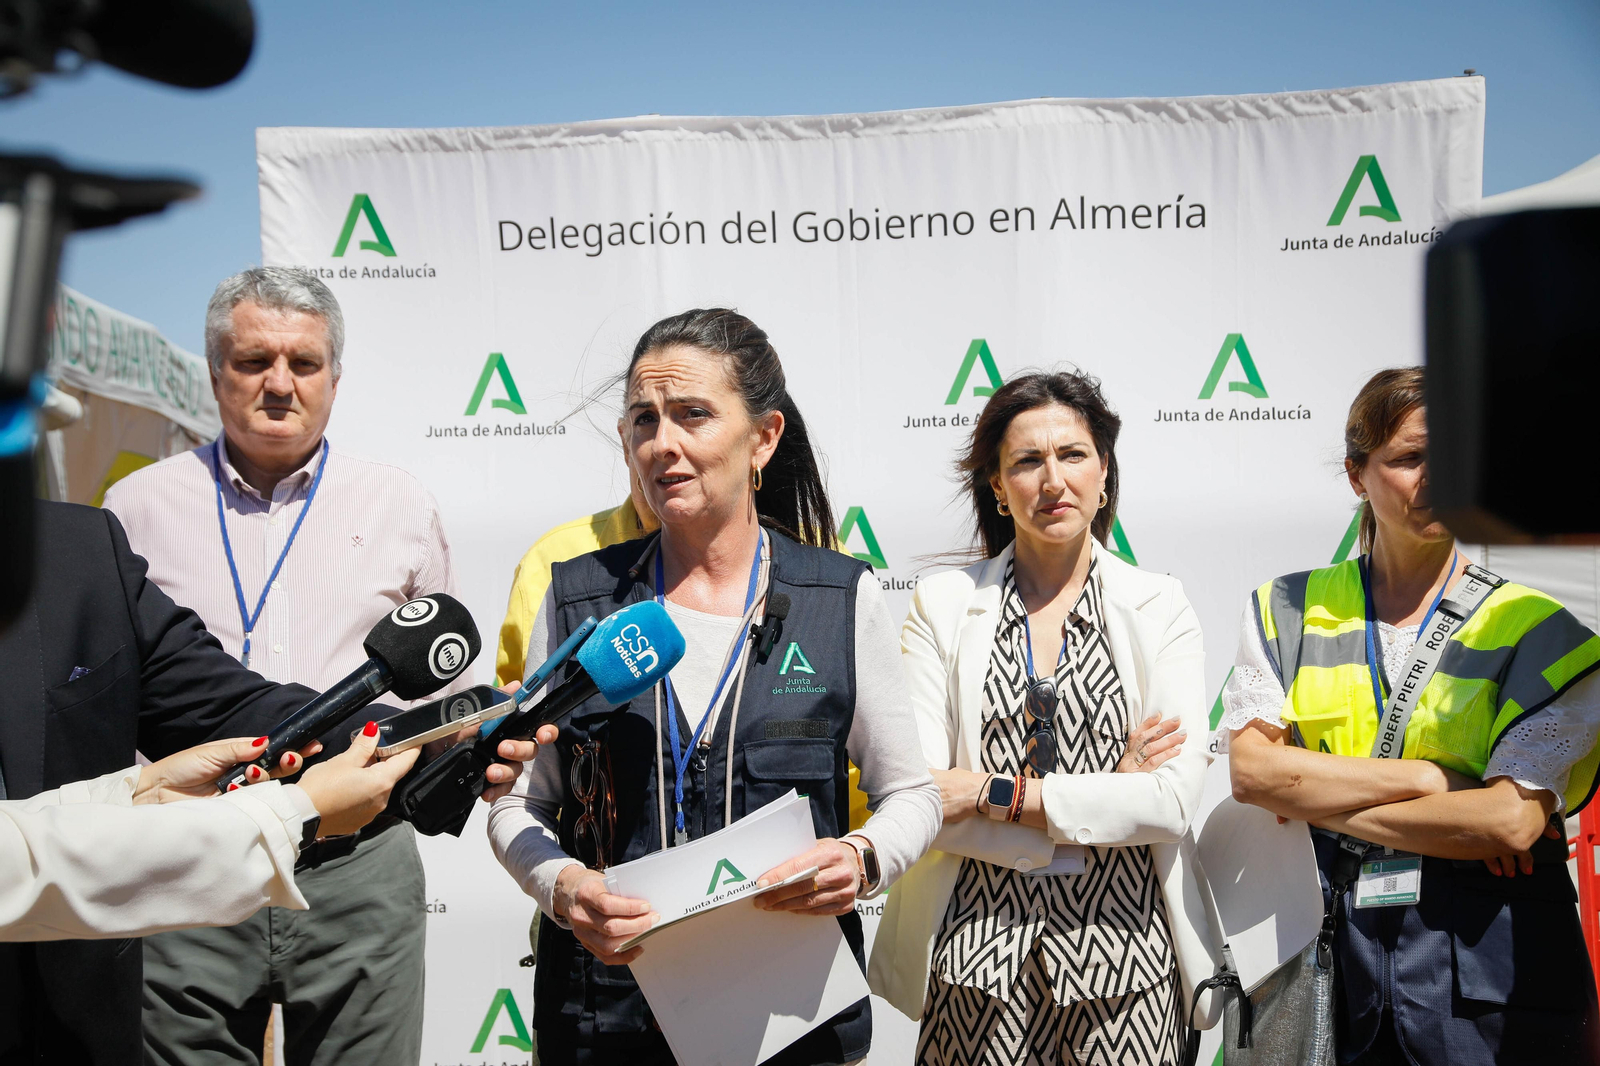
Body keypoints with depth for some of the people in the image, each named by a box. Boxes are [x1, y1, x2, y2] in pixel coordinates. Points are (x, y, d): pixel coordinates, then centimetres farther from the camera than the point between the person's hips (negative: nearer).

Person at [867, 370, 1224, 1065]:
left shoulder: (1160, 608, 1)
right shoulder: (941, 604, 0)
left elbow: (1175, 798, -9)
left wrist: (993, 792, -14)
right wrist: (1102, 800, -13)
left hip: (1123, 954, 1)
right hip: (976, 953, 0)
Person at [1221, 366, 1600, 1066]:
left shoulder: (1534, 628, -3)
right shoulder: (1287, 612, 3)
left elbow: (1512, 820, -14)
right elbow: (1249, 768, -9)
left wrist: (1317, 802, -12)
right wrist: (1433, 779, -14)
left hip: (1491, 956, -1)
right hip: (1343, 950, 1)